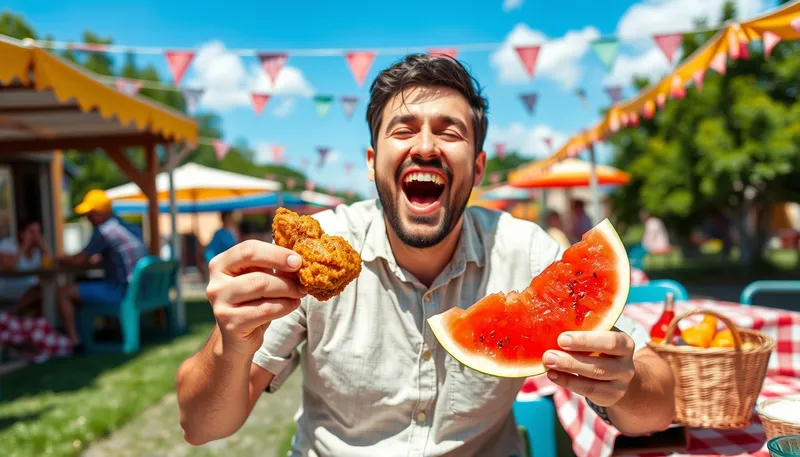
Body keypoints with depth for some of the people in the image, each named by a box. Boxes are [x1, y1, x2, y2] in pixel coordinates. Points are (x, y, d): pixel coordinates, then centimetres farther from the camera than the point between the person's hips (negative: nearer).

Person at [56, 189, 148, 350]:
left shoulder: (104, 231, -13)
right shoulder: (131, 228, 11)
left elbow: (80, 260, -6)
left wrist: (59, 260, 14)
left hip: (120, 292, -9)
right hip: (137, 289, 9)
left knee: (64, 293, -1)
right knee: (84, 284, 30)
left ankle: (74, 341, -1)